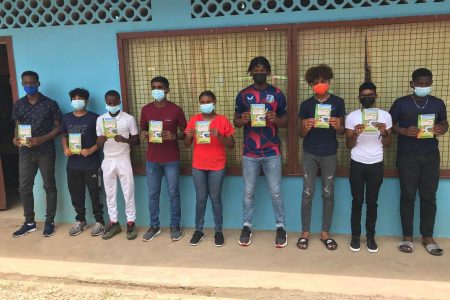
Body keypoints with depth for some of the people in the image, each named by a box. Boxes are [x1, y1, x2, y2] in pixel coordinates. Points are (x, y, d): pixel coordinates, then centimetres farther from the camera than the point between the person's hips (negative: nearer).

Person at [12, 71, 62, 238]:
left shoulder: (50, 104, -4)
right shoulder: (18, 105, 7)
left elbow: (58, 127, -4)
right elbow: (18, 126, 14)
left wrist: (42, 139, -18)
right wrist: (16, 138, -8)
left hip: (45, 152, -4)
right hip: (25, 152, 4)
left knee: (49, 186, 5)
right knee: (24, 187, 7)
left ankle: (50, 221, 17)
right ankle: (29, 222, 21)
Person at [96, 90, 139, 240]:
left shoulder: (129, 118, -4)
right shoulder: (100, 119, 5)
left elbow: (136, 141, -2)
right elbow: (99, 143, 6)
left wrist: (124, 140, -22)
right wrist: (101, 140, -18)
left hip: (123, 160, -3)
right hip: (108, 160, 3)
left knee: (128, 193, 2)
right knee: (110, 193, 9)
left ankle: (130, 223, 14)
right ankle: (113, 223, 21)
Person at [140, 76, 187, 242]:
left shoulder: (176, 109, -5)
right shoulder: (146, 109, 4)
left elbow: (185, 133, 0)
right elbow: (142, 130, 14)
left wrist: (174, 136, -21)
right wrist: (143, 135, -10)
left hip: (171, 159, -3)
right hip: (152, 159, 3)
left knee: (173, 193, 5)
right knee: (153, 194, 10)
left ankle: (175, 226, 20)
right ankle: (154, 226, 24)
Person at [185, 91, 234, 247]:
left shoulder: (223, 120, -3)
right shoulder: (194, 120, 3)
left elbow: (231, 145, -4)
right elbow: (187, 144, 7)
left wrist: (219, 136, -21)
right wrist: (188, 136, -15)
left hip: (217, 167, -2)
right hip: (198, 166, 2)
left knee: (215, 198, 5)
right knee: (200, 198, 8)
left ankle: (218, 230, 17)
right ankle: (199, 230, 19)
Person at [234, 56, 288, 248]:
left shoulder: (277, 94, 2)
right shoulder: (243, 95, 3)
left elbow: (285, 121, 6)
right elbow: (235, 121, 8)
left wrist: (275, 119, -17)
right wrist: (242, 120, -16)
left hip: (272, 151, -1)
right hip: (250, 152, 1)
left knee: (275, 191, 5)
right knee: (248, 192, 9)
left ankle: (281, 227, 20)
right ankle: (247, 226, 24)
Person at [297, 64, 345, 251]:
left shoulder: (338, 102, 2)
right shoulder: (306, 104, 1)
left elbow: (342, 131, 5)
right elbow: (301, 134, 3)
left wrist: (338, 126, -18)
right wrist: (307, 127, -20)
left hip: (329, 153, 1)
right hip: (310, 153, 0)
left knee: (328, 193, 5)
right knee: (308, 193, 0)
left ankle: (325, 233, 17)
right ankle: (305, 233, 10)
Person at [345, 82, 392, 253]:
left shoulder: (385, 115, 2)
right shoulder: (352, 116, -1)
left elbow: (388, 144, 3)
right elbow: (349, 145, -1)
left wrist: (384, 132, -17)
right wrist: (355, 134, -21)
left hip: (376, 164, 1)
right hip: (357, 164, -1)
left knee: (372, 202, 7)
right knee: (357, 202, 4)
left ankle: (370, 237, 19)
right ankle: (355, 236, 16)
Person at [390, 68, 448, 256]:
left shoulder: (438, 103, 8)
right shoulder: (401, 103, 0)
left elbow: (445, 123, 17)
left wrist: (442, 129, -7)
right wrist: (404, 131, -17)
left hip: (431, 156, 3)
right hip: (407, 156, -2)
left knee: (429, 196, 4)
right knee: (408, 196, 1)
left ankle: (428, 237, 16)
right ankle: (407, 237, 12)